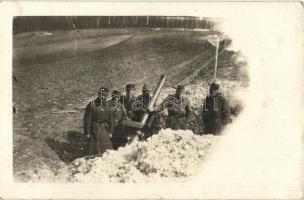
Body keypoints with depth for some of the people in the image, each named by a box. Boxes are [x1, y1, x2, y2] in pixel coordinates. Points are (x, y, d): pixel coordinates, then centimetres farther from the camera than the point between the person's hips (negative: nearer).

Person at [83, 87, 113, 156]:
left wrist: (110, 131, 10)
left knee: (107, 150, 7)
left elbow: (110, 120, 13)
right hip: (94, 131, -4)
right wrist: (87, 132, -8)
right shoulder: (91, 105, -8)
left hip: (104, 130, 4)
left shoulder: (107, 106, 6)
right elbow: (87, 120, -6)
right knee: (94, 151, 1)